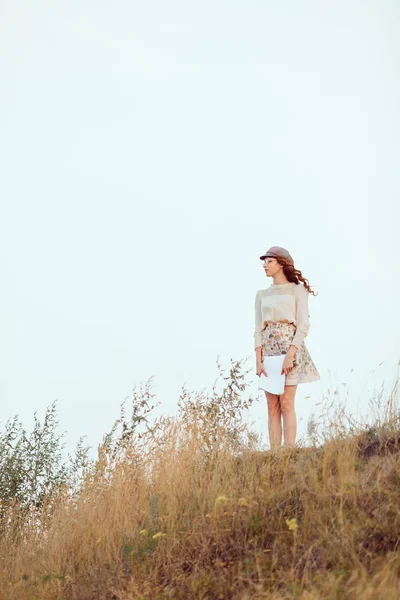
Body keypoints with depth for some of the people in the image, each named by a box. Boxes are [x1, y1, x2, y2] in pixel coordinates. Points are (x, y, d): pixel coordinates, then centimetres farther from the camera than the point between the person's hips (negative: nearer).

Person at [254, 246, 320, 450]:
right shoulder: (262, 294, 15)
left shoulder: (297, 290, 3)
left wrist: (290, 354, -17)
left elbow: (303, 325, -6)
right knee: (272, 406, 1)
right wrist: (258, 359, -3)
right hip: (268, 349, 4)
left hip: (289, 346, -4)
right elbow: (258, 328, 9)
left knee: (286, 404, -10)